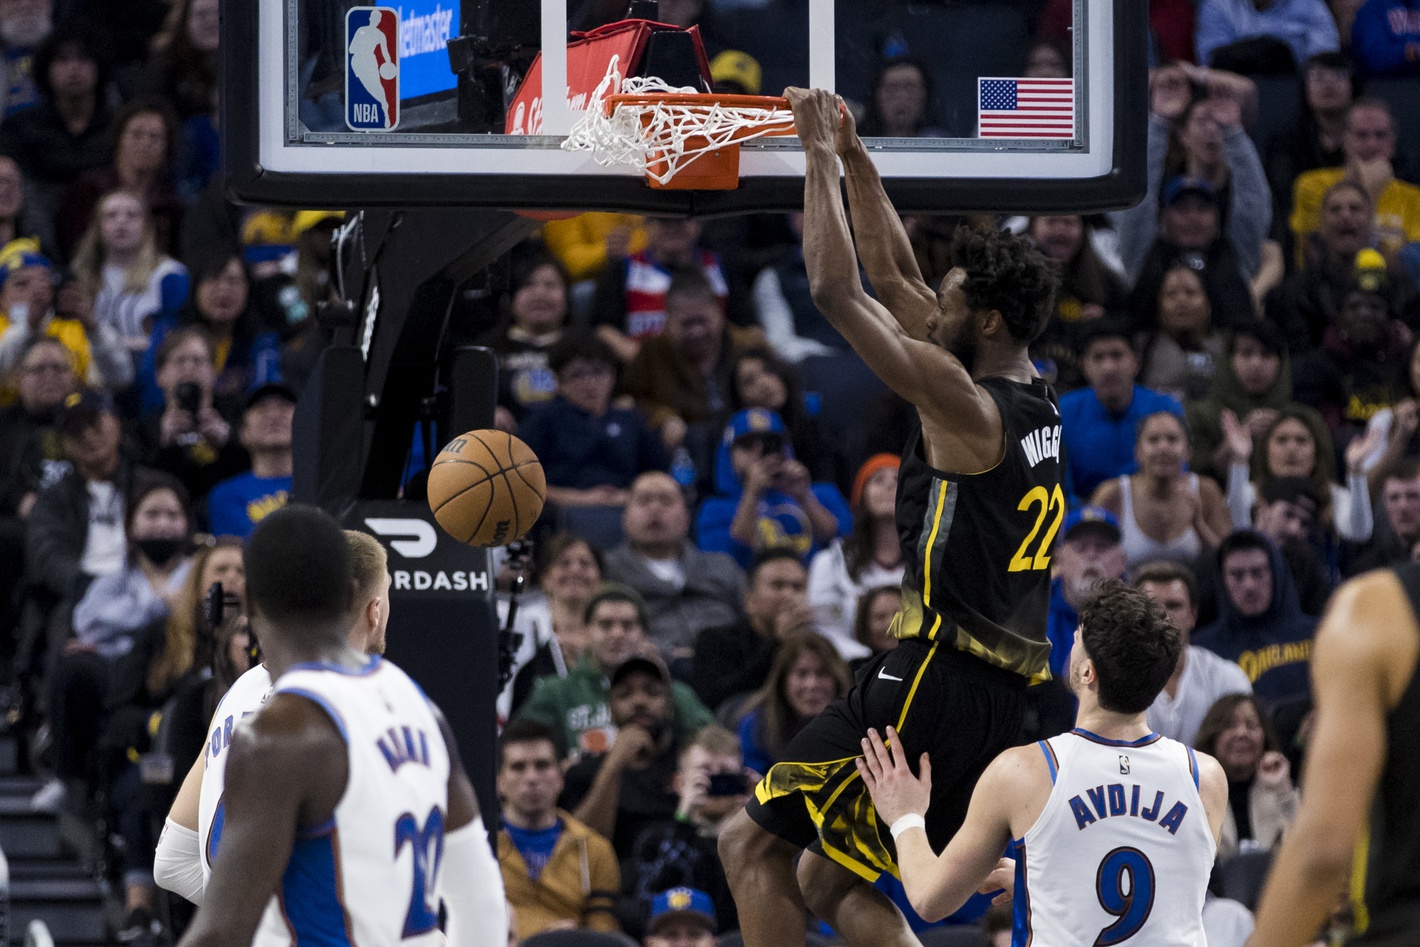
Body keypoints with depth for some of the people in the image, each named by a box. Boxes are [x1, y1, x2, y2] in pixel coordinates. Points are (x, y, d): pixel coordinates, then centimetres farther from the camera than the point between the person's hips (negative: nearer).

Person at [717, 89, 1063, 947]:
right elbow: (896, 282, 23)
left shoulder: (965, 405, -13)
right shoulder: (1035, 406, 14)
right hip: (1000, 700, 9)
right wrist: (856, 159, 22)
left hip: (934, 684, -9)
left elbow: (837, 292, -13)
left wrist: (821, 158, -4)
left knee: (753, 844, 0)